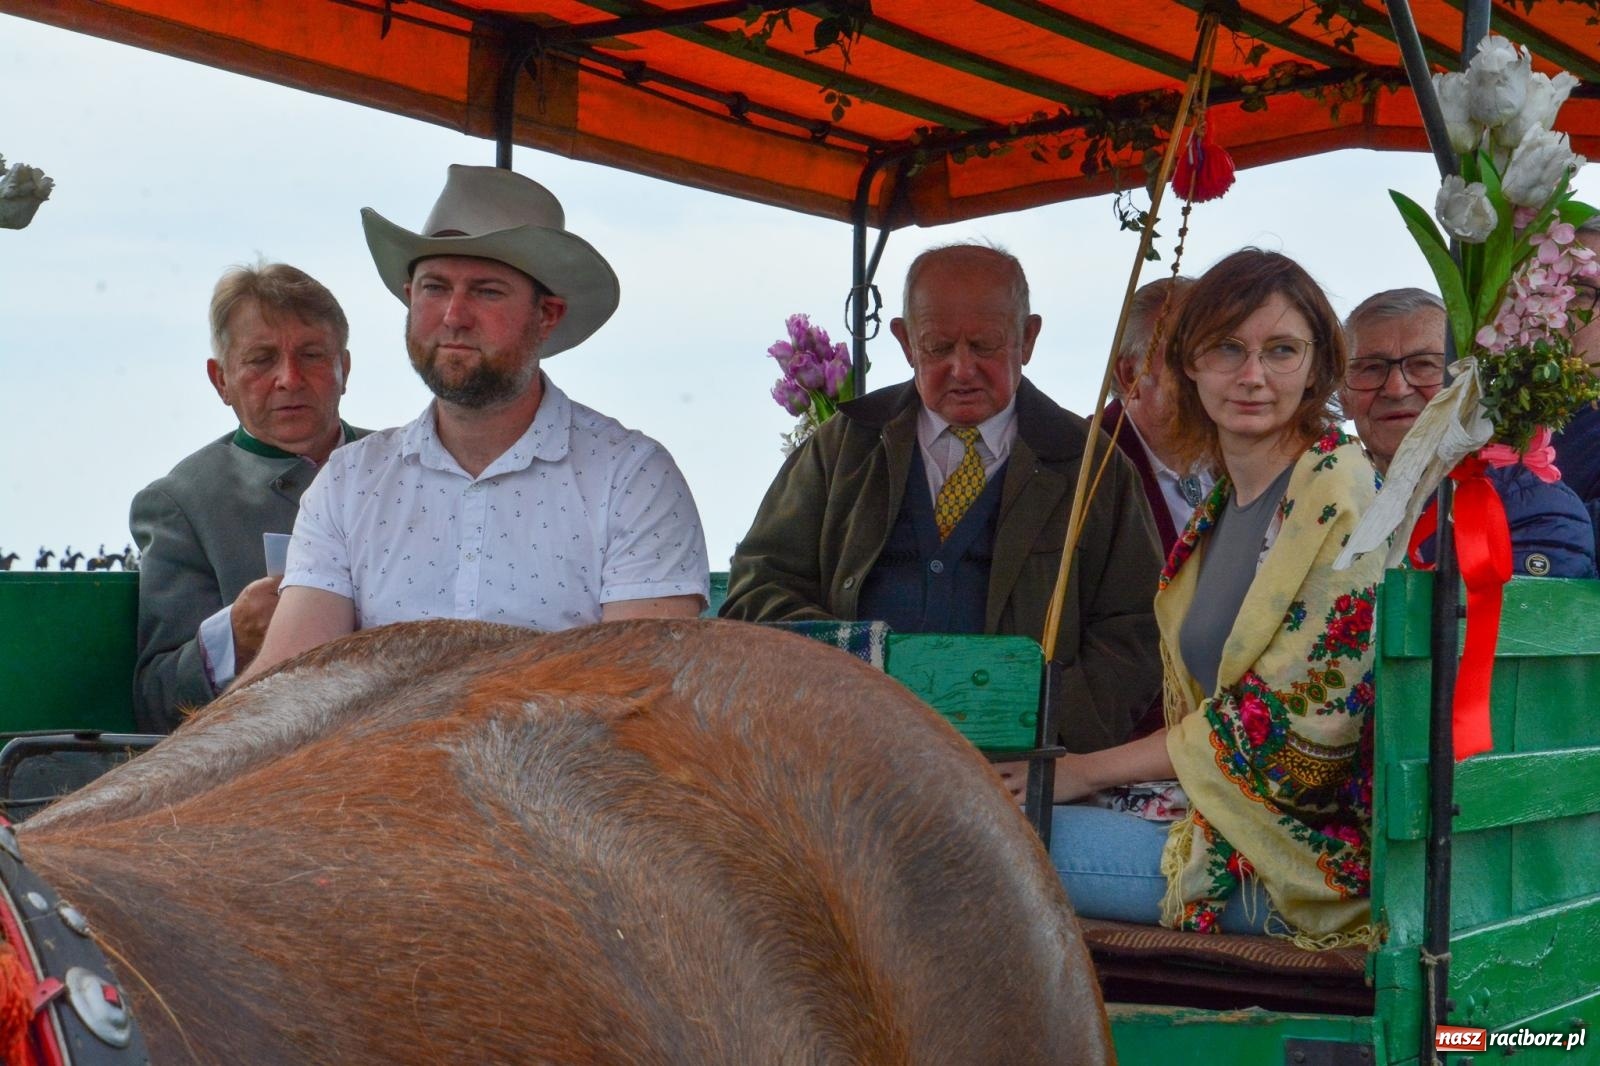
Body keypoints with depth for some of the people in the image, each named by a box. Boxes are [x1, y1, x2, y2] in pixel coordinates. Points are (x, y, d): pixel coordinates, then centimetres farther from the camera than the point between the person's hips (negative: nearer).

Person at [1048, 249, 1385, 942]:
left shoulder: (1337, 491, -12)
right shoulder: (1221, 506, 15)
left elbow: (1298, 723, -18)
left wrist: (1085, 771, -12)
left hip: (1300, 848, -8)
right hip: (1207, 803, 8)